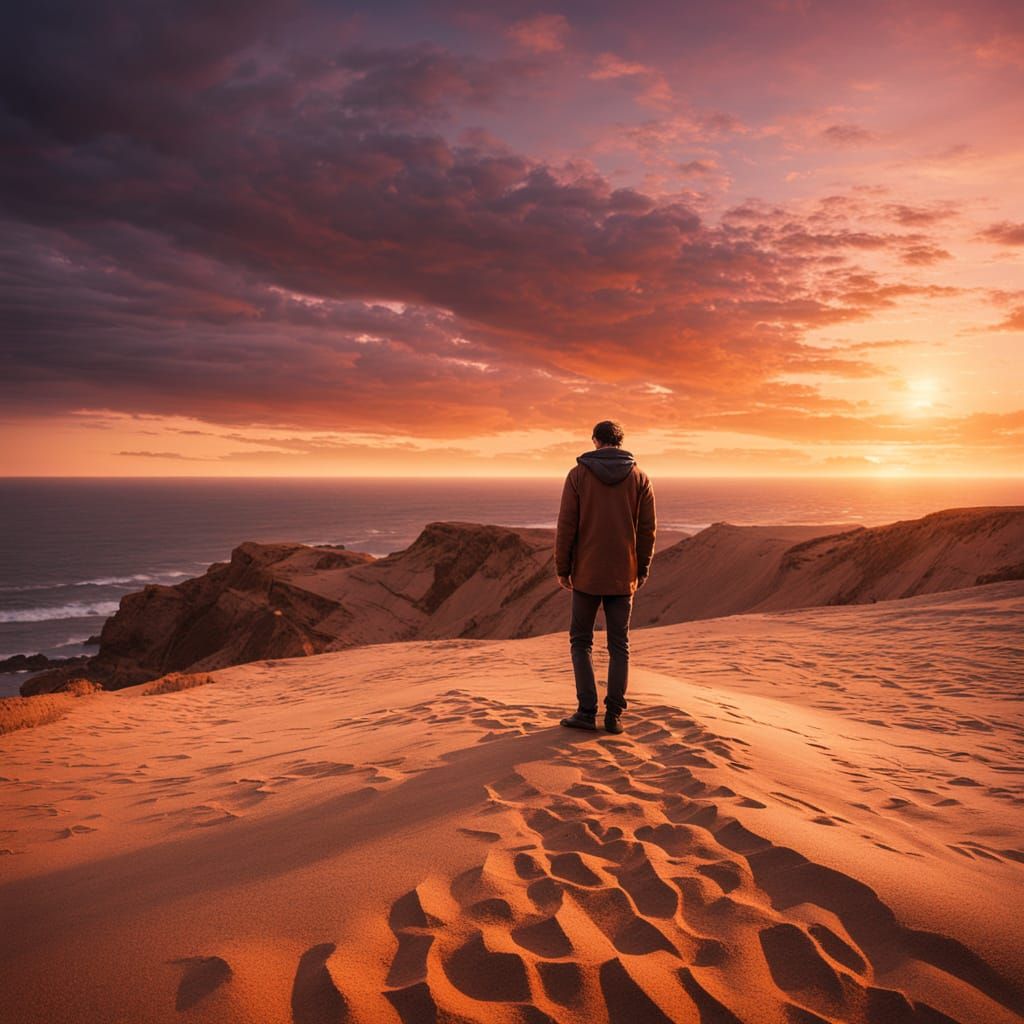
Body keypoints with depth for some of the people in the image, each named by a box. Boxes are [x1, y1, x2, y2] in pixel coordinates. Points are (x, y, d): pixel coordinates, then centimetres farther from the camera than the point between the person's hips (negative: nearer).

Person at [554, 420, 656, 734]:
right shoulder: (640, 477, 1)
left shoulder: (578, 474, -3)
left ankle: (587, 711, 5)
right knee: (619, 646, 10)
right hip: (623, 576, 2)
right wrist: (642, 570, 11)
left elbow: (566, 525, -6)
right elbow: (647, 528, 1)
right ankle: (614, 715, 9)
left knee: (581, 641, 11)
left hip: (587, 574, -1)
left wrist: (562, 568, 1)